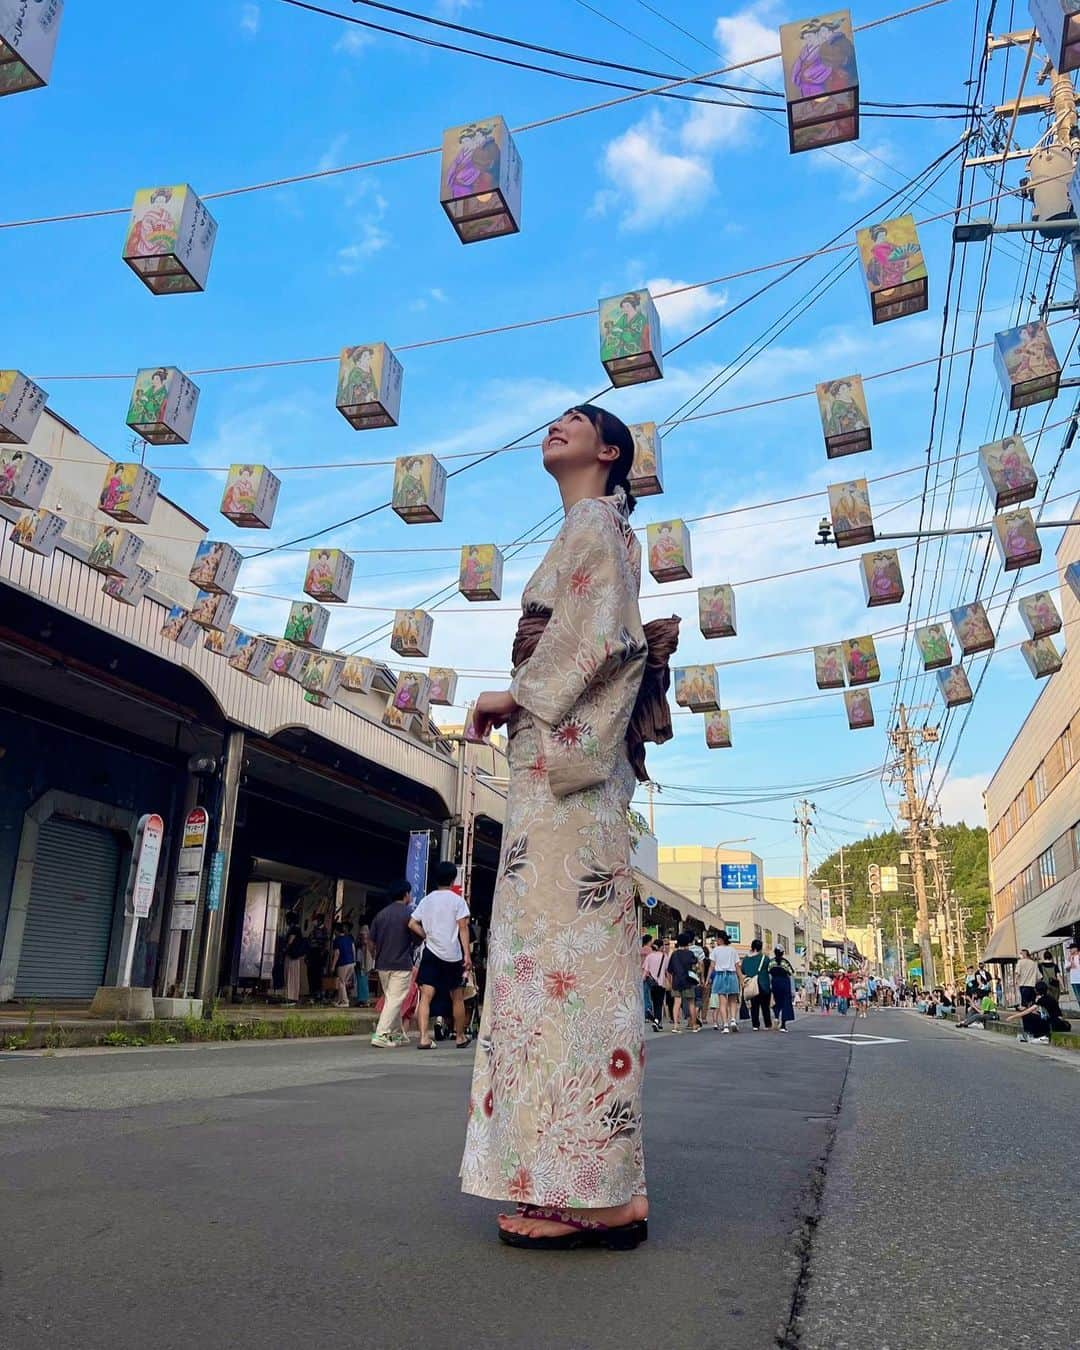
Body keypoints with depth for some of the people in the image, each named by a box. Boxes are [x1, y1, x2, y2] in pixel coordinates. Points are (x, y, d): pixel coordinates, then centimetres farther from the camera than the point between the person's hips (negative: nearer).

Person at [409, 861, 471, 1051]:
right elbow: (463, 928, -9)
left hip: (431, 952, 2)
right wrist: (467, 954, -10)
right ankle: (460, 1037, 24)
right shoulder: (457, 900, -3)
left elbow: (412, 923, 4)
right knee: (457, 998, 13)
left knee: (426, 996, -4)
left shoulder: (426, 900, 9)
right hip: (452, 955, -2)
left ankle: (423, 1037, -18)